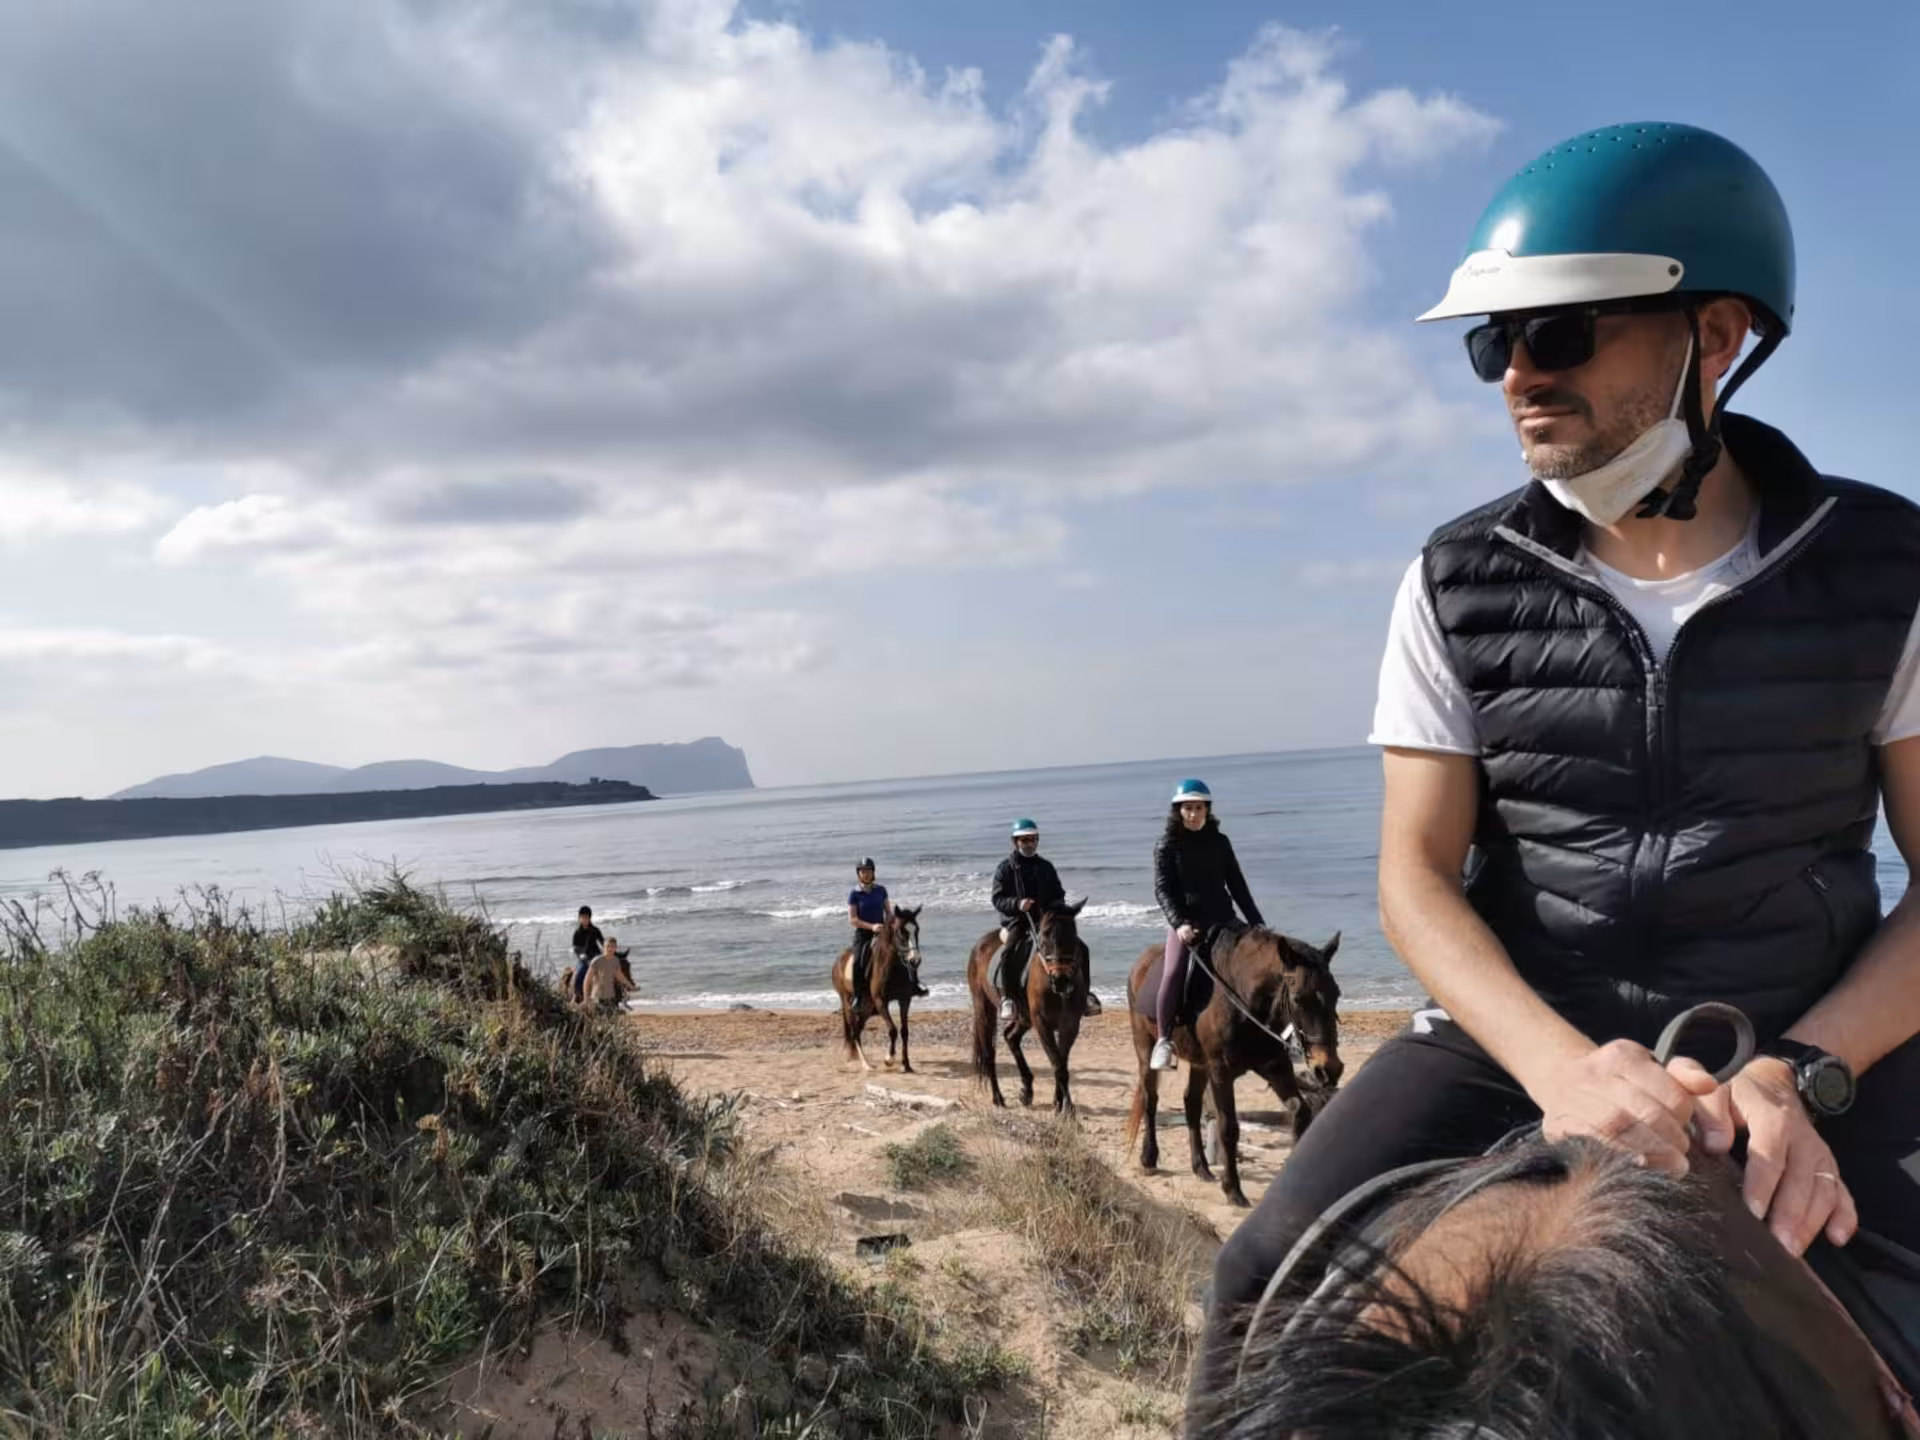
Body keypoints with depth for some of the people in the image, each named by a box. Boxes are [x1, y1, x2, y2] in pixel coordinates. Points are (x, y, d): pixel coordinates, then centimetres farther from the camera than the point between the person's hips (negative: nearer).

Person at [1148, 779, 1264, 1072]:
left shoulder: (1220, 841, 9)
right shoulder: (1167, 844, -1)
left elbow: (1237, 885, 12)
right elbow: (1162, 888, -9)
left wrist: (1257, 924, 5)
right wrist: (1178, 923, -25)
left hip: (1223, 921, 4)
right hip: (1186, 922, -4)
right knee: (1173, 973, -26)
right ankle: (1164, 1040, -14)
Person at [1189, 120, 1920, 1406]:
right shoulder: (1461, 587, 0)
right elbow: (1417, 877, -5)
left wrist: (1796, 1076, -18)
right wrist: (1564, 1067, -23)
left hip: (1812, 1055, 1)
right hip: (1523, 1046, 0)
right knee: (1278, 1286, -21)